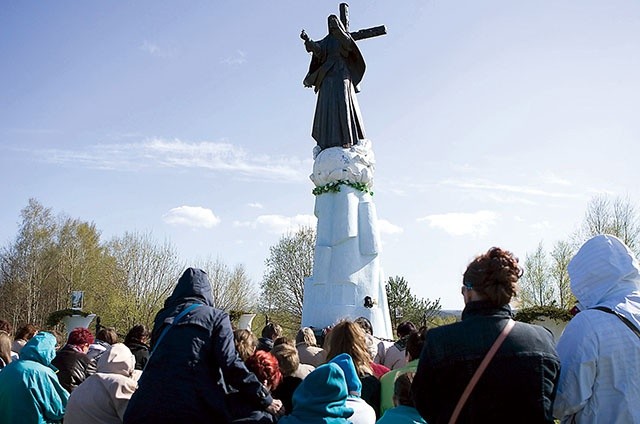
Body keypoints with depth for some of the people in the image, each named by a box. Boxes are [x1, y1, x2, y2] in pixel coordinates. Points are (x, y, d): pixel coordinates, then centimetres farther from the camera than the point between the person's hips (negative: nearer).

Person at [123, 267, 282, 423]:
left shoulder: (163, 317, 18)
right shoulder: (215, 317, 5)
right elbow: (230, 364, -6)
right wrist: (265, 400, -2)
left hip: (147, 405, 4)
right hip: (194, 409, -4)